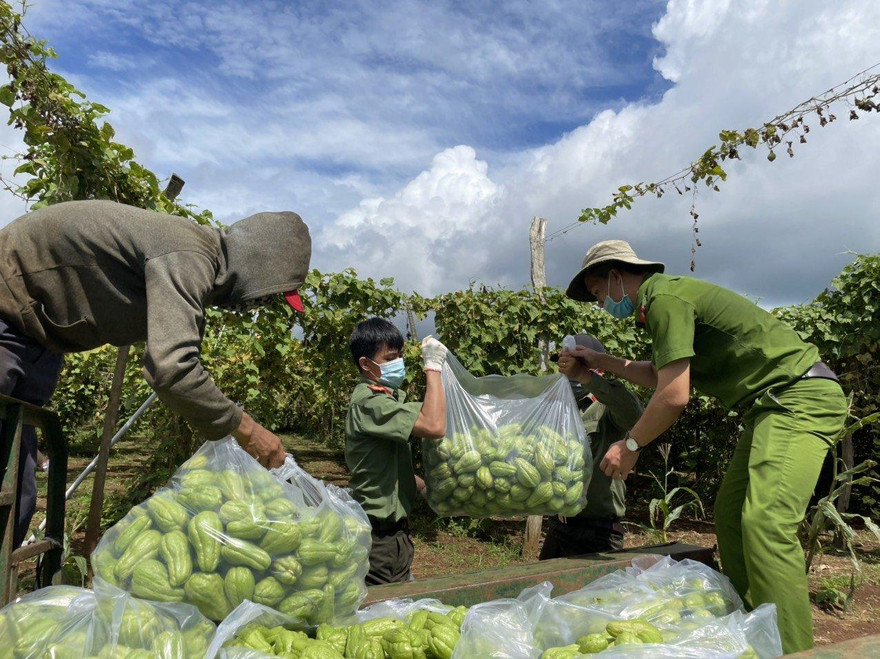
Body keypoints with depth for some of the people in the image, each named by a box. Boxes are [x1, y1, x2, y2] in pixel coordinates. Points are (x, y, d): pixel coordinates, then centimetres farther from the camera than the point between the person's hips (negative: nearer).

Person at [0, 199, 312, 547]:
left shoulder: (202, 262, 4)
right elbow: (170, 367, -40)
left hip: (36, 333, 10)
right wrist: (244, 428, -28)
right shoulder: (188, 258, -28)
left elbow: (175, 354, 16)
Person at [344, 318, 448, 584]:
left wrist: (424, 486, 11)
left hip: (394, 524, 10)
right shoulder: (368, 402, -23)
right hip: (379, 532, -10)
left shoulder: (388, 397, 10)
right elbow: (434, 426, -34)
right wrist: (433, 366, -26)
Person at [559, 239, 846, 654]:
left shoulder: (664, 297, -16)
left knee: (765, 522, -22)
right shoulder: (665, 298, 16)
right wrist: (599, 363, 20)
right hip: (775, 405, 11)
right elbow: (660, 377, 21)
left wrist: (630, 446, -8)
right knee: (730, 516, 11)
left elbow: (674, 396, -22)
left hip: (798, 399, -11)